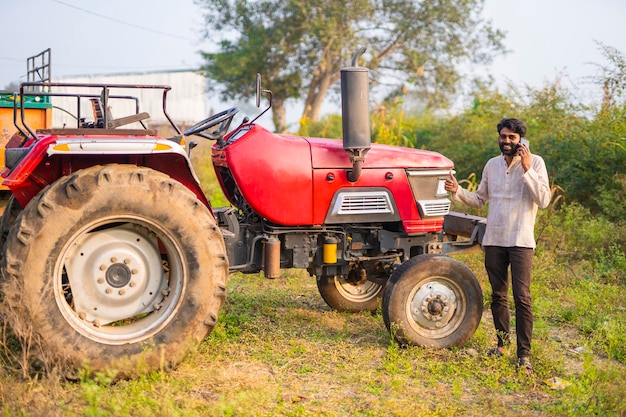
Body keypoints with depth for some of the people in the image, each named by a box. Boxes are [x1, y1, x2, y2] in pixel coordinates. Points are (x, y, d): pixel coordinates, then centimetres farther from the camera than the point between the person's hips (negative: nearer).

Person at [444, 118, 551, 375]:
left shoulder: (535, 163, -4)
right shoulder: (492, 165, 10)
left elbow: (544, 200, -13)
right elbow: (479, 200, 16)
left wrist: (527, 170, -20)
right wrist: (457, 191, -1)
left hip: (521, 241, -5)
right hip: (494, 240, 5)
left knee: (521, 296, -9)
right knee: (498, 295, 13)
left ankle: (524, 354, -4)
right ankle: (502, 343, 27)